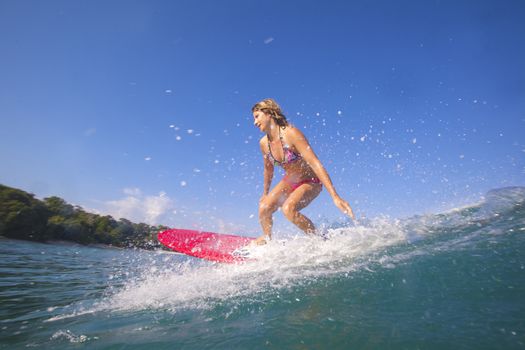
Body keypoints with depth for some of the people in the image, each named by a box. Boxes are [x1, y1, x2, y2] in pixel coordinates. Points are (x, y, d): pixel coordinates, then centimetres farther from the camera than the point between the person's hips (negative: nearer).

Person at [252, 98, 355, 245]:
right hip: (289, 181, 6)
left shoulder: (291, 133, -28)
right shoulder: (264, 143, -7)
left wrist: (335, 196, -39)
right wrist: (265, 193, 23)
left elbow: (315, 163, -33)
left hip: (310, 182, -6)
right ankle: (267, 238, 21)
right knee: (264, 208, -9)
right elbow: (268, 169, 10)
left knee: (288, 208, -29)